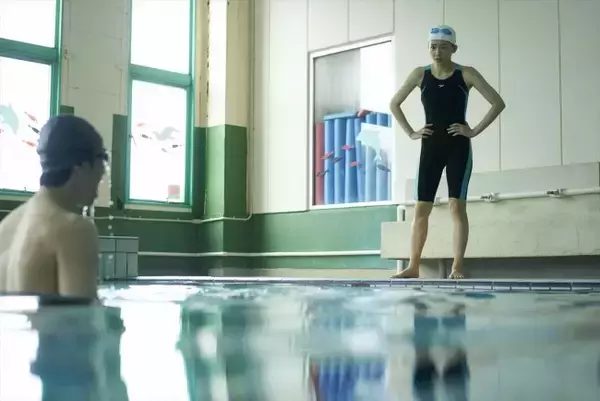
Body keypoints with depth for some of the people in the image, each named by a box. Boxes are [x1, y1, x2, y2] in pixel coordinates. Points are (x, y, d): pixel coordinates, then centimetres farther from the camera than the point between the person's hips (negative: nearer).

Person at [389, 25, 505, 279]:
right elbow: (394, 104, 12)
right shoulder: (420, 74, 4)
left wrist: (474, 131, -10)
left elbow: (498, 103, -5)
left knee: (457, 205, -7)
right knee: (421, 208, 2)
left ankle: (457, 267, -4)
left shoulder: (466, 75, -3)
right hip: (430, 147, 3)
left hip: (458, 147, -2)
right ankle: (413, 267, 7)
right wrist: (411, 133, 3)